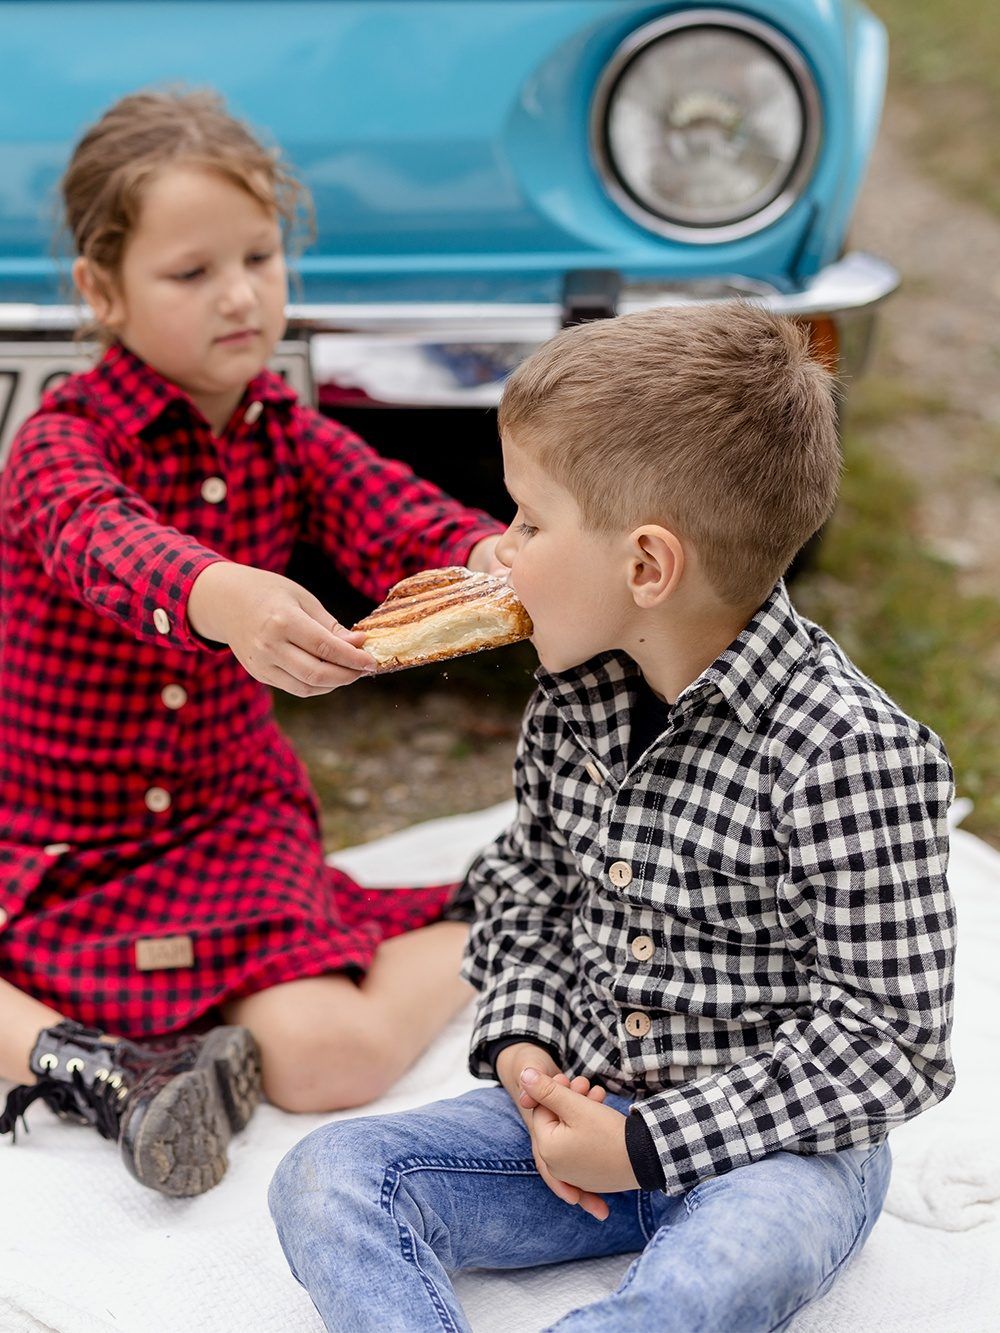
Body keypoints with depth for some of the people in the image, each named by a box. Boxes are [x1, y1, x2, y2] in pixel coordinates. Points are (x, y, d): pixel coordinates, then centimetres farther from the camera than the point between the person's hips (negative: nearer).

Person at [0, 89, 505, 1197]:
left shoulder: (287, 439, 1)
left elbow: (399, 521, -17)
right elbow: (103, 543, -38)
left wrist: (489, 559, -43)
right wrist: (220, 597, -62)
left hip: (223, 833, 1)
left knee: (335, 1056, -26)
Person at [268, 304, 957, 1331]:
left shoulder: (850, 755, -22)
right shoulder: (575, 695, 0)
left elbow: (884, 1036, -18)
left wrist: (645, 1144, -20)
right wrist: (524, 1043, -3)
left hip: (775, 1143, -6)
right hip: (585, 1097, 6)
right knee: (326, 1178, -11)